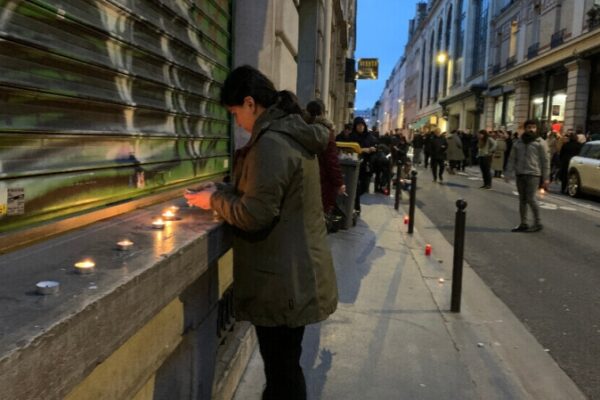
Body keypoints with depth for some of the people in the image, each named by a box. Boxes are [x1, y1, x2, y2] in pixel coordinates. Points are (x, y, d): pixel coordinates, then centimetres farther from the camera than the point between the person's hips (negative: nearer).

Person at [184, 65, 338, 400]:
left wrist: (214, 200, -6)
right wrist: (224, 189, 10)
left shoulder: (270, 143, -21)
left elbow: (255, 215, -22)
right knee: (283, 364, 24)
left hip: (282, 279, -10)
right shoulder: (294, 134, 9)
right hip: (297, 273, 10)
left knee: (283, 370, 7)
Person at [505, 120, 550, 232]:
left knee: (530, 198, -10)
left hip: (533, 174, -5)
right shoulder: (518, 143, 11)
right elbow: (512, 159, 10)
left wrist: (546, 178, -7)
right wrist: (508, 173, 1)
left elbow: (545, 160, -2)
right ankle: (523, 223, 17)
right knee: (522, 199, 9)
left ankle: (537, 222, 5)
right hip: (520, 174, 5)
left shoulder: (540, 142, -1)